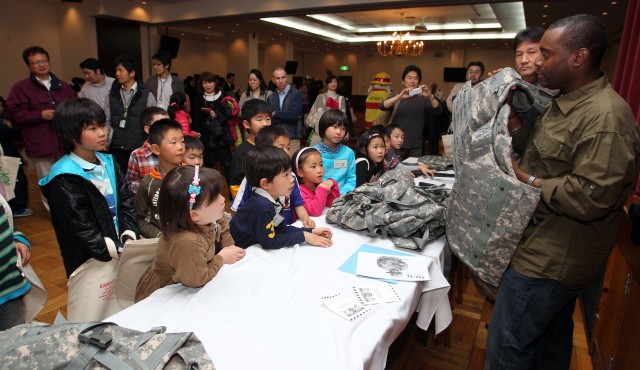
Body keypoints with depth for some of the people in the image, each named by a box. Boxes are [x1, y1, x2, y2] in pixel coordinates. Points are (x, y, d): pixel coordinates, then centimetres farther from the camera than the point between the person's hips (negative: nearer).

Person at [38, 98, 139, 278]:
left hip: (122, 249, 6)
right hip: (88, 263, -6)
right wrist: (121, 252, -18)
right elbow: (81, 229, -18)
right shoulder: (64, 179, -16)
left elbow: (126, 204, 5)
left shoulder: (109, 163, 5)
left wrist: (129, 241, -7)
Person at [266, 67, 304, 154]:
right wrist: (286, 118, -8)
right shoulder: (270, 98, 12)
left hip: (292, 138, -4)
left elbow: (294, 115, -14)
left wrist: (275, 114, -3)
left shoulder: (296, 94, -2)